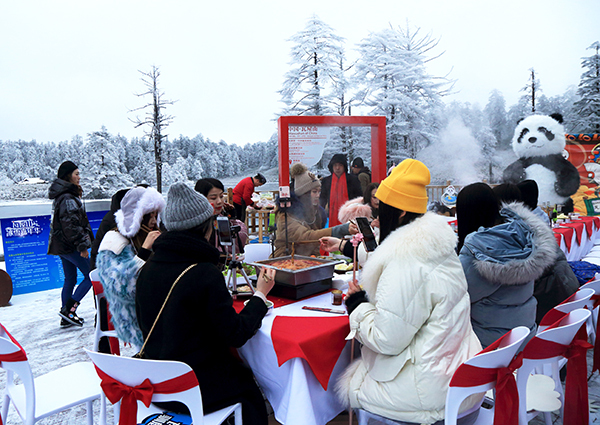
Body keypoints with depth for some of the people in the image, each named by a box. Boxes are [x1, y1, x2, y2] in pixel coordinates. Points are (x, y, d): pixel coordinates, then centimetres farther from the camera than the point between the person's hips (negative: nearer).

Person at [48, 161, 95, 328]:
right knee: (91, 276, -3)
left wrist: (84, 241, 24)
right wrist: (82, 245, -21)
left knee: (70, 280, 15)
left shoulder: (61, 196, 15)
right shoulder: (68, 198, -18)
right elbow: (71, 225, -24)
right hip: (70, 246, -10)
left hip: (62, 245, 10)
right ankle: (68, 309, -3)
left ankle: (66, 317, 21)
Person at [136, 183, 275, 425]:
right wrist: (260, 294, -5)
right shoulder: (205, 273, -24)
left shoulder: (147, 269, -3)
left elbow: (144, 324, 10)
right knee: (250, 389, 18)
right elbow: (236, 335, -18)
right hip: (197, 389, -7)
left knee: (238, 372, 25)